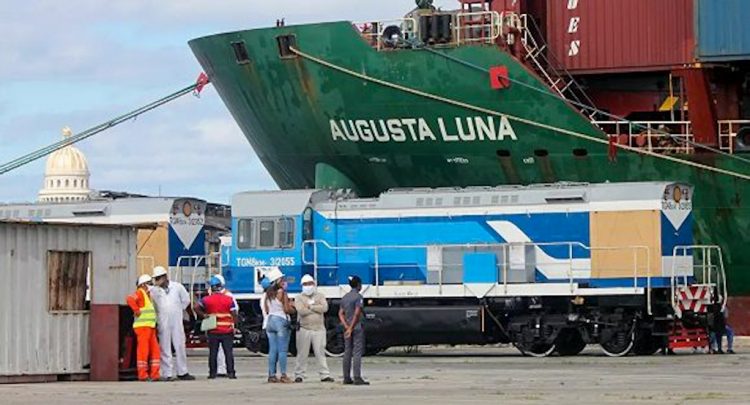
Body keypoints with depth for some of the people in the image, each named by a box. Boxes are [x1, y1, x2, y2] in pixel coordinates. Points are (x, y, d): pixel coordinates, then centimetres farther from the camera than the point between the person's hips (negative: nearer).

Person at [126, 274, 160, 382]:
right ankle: (142, 375, -6)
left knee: (155, 350, 7)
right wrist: (137, 311, -22)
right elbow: (130, 299, -28)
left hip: (150, 327, 10)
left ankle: (154, 374, 10)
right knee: (143, 350, -8)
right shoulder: (139, 293, -7)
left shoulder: (147, 295, 22)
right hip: (142, 326, -9)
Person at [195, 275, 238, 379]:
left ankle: (212, 373, 7)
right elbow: (234, 315, -4)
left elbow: (196, 308, -6)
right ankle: (230, 372, 0)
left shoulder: (206, 299, -2)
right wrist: (234, 326, 7)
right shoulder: (229, 299, -3)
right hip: (227, 331, -1)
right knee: (228, 352, 3)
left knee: (213, 352, 7)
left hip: (213, 331, 1)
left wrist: (204, 315, 3)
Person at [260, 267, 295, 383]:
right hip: (281, 321, -6)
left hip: (269, 321, 7)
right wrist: (292, 307, 6)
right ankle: (283, 375, -6)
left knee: (272, 350, 8)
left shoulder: (267, 293, 9)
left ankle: (271, 375, 7)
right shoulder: (282, 293, -10)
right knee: (283, 350, -4)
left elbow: (265, 310, 12)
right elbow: (287, 309, -13)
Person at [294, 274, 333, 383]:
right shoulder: (299, 298, 4)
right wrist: (317, 309, -7)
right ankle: (299, 375, 6)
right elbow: (301, 310, -14)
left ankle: (324, 375, 1)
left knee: (320, 352, 0)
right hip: (304, 329, -1)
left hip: (319, 329, 1)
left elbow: (325, 308, -7)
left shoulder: (320, 296, 11)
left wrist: (310, 306, -9)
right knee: (302, 353, 1)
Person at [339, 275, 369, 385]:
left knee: (347, 352, 10)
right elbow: (357, 314, -19)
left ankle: (347, 378, 11)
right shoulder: (358, 297, -10)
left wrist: (346, 326, -3)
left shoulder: (345, 297, 13)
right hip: (357, 327, -7)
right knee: (357, 352, -8)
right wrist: (351, 328, -16)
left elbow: (341, 313, 7)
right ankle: (357, 378, -13)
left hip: (348, 328, 7)